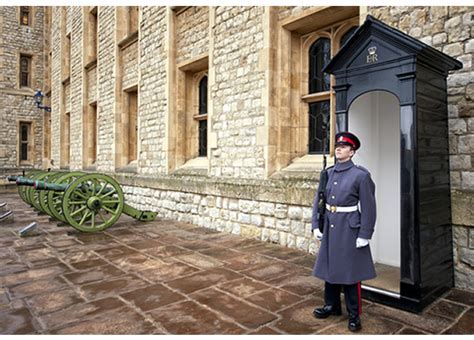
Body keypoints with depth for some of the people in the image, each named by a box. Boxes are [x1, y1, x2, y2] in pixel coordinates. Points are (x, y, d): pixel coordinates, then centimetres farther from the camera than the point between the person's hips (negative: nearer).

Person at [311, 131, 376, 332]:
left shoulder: (361, 175, -10)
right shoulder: (328, 173, 5)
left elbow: (368, 208, -11)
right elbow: (318, 200, 8)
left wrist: (364, 235, -13)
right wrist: (316, 225, 3)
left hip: (349, 229, -5)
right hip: (329, 227, 5)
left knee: (350, 272, 5)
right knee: (329, 267, 15)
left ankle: (354, 314, 22)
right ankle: (332, 305, 33)